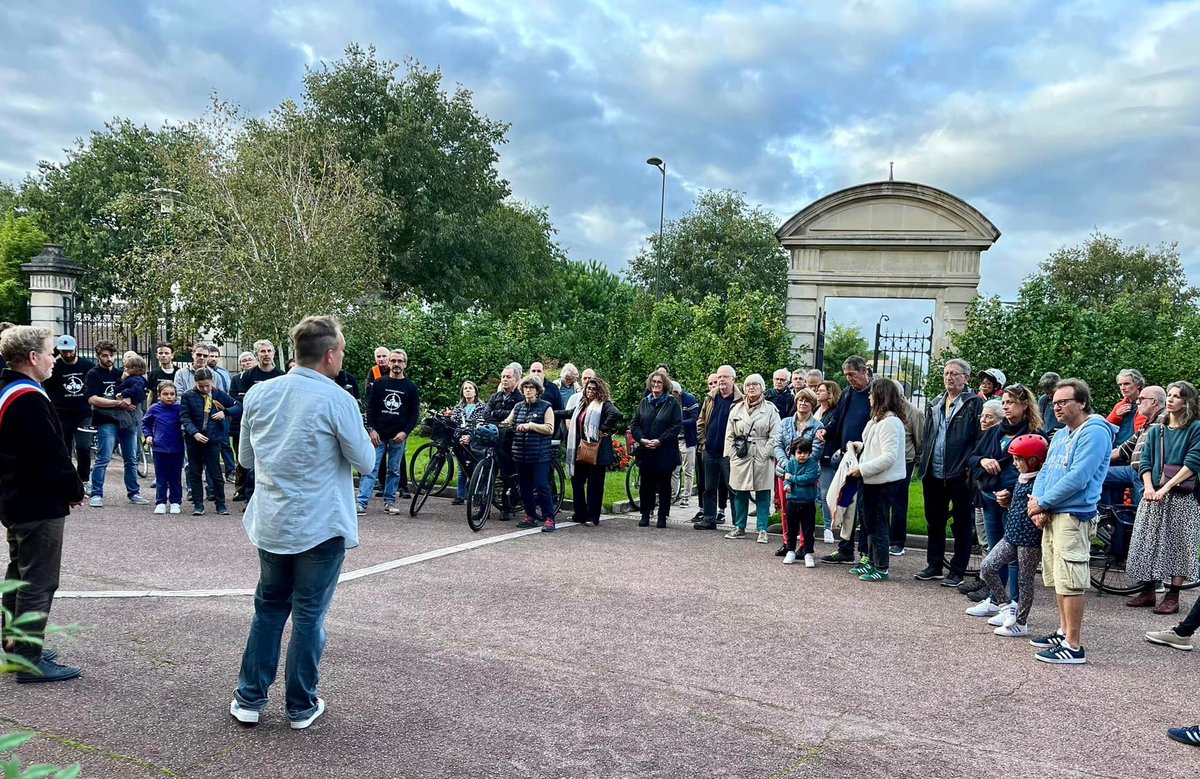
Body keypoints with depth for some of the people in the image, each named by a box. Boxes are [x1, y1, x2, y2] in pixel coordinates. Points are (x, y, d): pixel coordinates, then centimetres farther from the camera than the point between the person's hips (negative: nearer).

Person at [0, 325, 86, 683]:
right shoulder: (29, 399, -23)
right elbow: (52, 454, -23)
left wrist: (67, 485, 14)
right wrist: (74, 489, -8)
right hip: (40, 505, -11)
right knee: (39, 583, -2)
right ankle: (29, 661, 5)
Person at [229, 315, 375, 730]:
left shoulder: (258, 394, 0)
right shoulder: (337, 400, -16)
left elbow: (246, 458, 10)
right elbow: (365, 461, -7)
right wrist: (347, 444, 12)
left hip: (270, 523, 5)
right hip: (320, 526, -5)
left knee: (268, 608, 19)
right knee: (309, 615, 7)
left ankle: (249, 699, 23)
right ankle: (301, 706, 18)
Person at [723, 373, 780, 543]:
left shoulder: (770, 409, 1)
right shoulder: (737, 409, 10)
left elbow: (774, 436, -4)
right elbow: (729, 434, 10)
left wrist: (765, 454, -10)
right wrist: (732, 453, 2)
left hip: (762, 459, -3)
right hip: (740, 458, 3)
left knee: (762, 494, 1)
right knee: (740, 493, 9)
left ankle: (762, 530, 7)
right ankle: (739, 527, 20)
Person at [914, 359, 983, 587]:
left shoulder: (974, 404, -6)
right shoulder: (935, 403, 15)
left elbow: (980, 440, -11)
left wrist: (972, 468, -17)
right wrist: (924, 463, 11)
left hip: (960, 474, -7)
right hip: (934, 474, 7)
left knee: (961, 524, 5)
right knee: (934, 521, 15)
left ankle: (957, 571, 13)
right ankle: (934, 565, 26)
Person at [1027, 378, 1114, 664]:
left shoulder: (1094, 432, -11)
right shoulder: (1060, 435, 18)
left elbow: (1077, 478, -19)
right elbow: (1045, 472, 15)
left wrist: (1042, 503, -12)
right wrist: (1037, 505, -3)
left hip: (1073, 517, -9)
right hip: (1052, 515, 9)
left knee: (1070, 582, -8)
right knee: (1059, 579, 16)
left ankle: (1073, 646, -3)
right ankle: (1064, 632, 27)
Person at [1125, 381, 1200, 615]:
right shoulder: (1156, 431, 14)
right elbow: (1145, 462, 9)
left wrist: (1166, 487, -18)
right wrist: (1148, 487, -9)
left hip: (1181, 497, -5)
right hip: (1153, 496, 5)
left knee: (1177, 543, -1)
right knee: (1147, 542, 5)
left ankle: (1172, 596, 5)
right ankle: (1148, 591, 13)